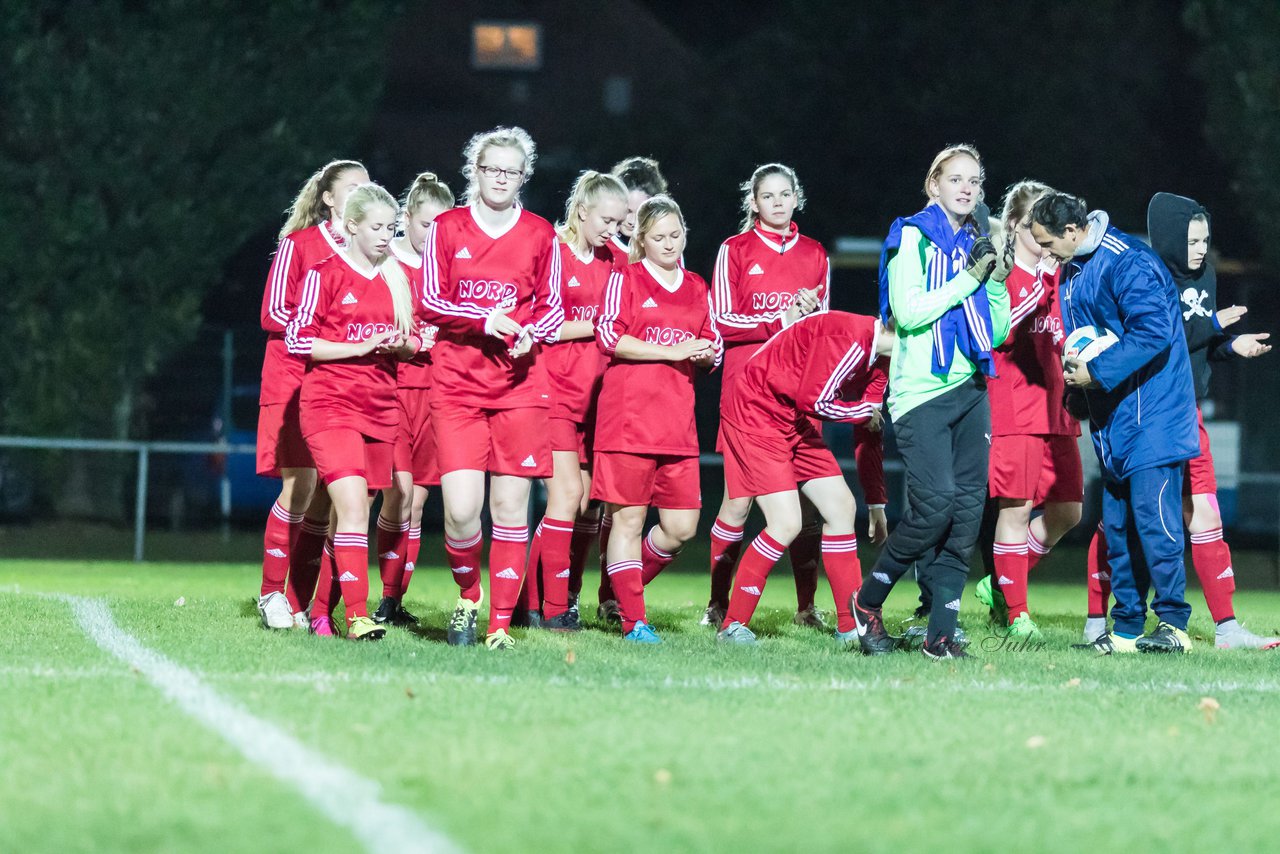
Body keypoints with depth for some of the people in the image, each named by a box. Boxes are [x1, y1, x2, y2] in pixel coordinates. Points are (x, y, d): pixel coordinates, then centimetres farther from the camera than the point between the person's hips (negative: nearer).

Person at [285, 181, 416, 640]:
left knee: (350, 515, 9)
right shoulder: (325, 275, -4)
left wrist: (400, 344, -6)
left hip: (380, 409, 6)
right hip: (330, 406, -6)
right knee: (352, 508, -18)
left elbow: (414, 340, 19)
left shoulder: (397, 279, 12)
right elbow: (298, 339, -7)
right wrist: (363, 347, -15)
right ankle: (358, 616, -22)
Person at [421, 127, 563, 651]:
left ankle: (501, 623, 6)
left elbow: (552, 310, 11)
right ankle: (468, 594, 16)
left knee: (510, 505, -3)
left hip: (519, 385, 1)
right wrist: (485, 319, -13)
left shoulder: (541, 235, 9)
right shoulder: (447, 228, 7)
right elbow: (430, 302, 2)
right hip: (456, 385, -1)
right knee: (460, 509, -12)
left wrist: (528, 334, -11)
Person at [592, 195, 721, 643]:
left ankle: (626, 589, 22)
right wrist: (672, 351, -12)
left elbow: (714, 350, 22)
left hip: (678, 419, 5)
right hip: (629, 416, -5)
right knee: (628, 518, -4)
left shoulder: (696, 288, 18)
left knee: (680, 528, 1)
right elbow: (609, 336, -8)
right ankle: (633, 620, -1)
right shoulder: (625, 278, 3)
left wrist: (705, 353, -3)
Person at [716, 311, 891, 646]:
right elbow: (813, 400, -25)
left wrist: (877, 506, 15)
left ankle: (851, 627, 11)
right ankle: (733, 625, -3)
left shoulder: (879, 360, 7)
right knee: (786, 524, -15)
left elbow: (870, 431, 14)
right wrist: (866, 411, -9)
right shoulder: (849, 339, -25)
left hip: (796, 424, 10)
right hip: (755, 414, -10)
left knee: (842, 507, 4)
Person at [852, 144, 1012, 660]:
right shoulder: (913, 237, -1)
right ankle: (868, 603, 2)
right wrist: (969, 279, -12)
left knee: (967, 510, -2)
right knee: (935, 504, -17)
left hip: (969, 391, 6)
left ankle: (941, 633, 1)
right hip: (920, 392, -6)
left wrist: (998, 284, 2)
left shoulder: (975, 247, 17)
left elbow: (996, 334, 18)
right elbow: (907, 310, -14)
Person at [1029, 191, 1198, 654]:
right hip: (1112, 418, 9)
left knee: (1151, 512, -13)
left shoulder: (1129, 264, -17)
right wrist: (1076, 381, 7)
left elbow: (1154, 332, -25)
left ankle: (1173, 623, -9)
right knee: (1118, 522, 8)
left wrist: (1098, 371, -22)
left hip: (1150, 415, -9)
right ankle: (1127, 628, 12)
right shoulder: (1073, 270, 14)